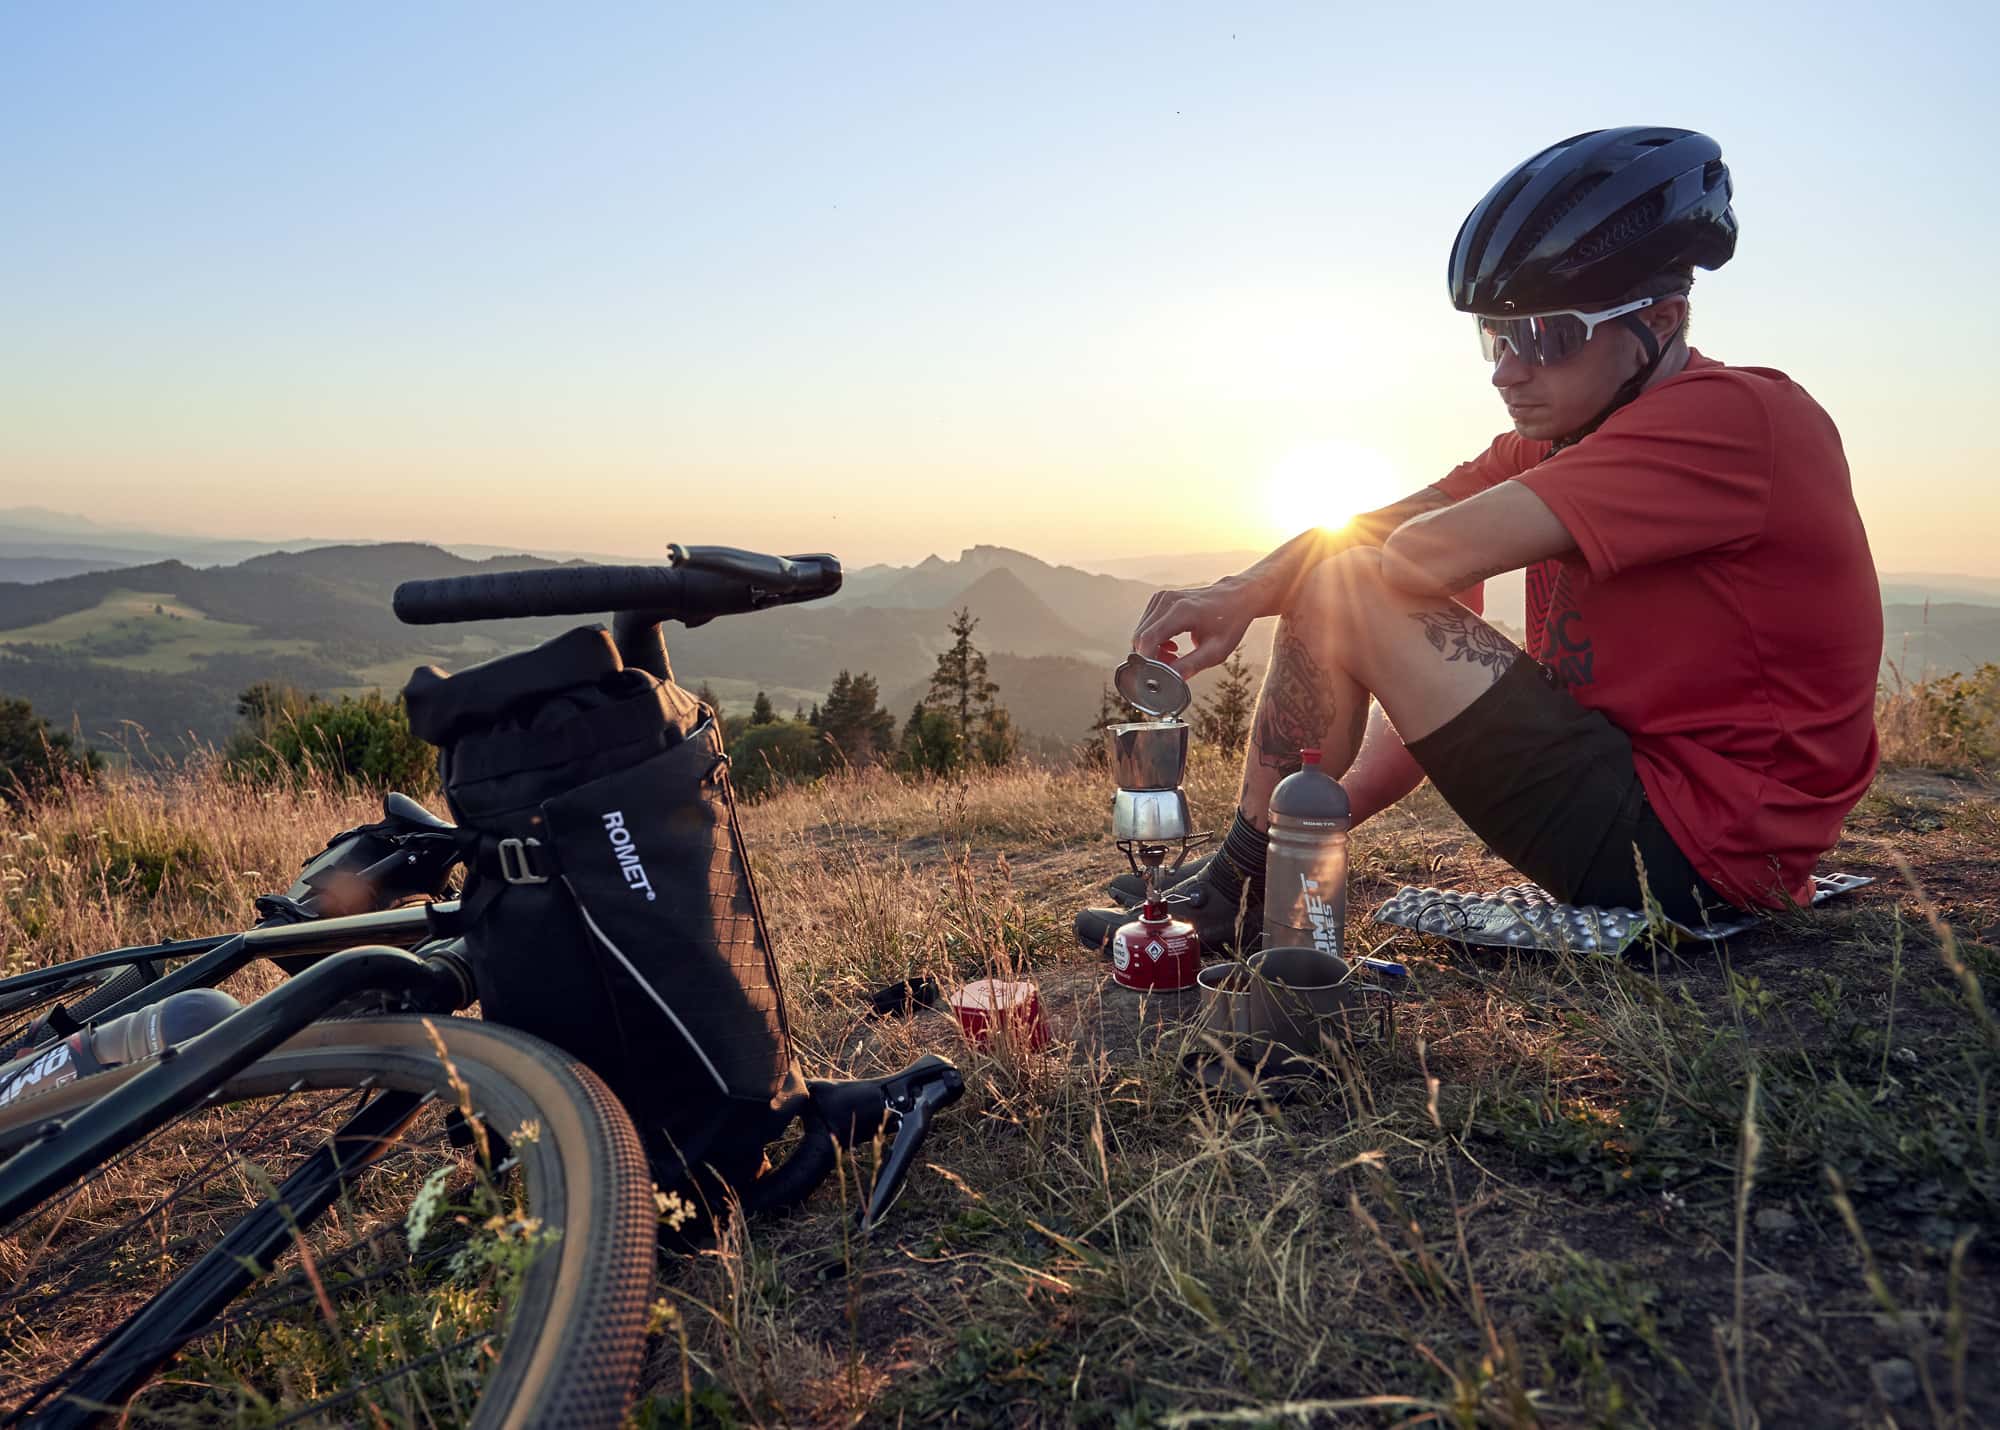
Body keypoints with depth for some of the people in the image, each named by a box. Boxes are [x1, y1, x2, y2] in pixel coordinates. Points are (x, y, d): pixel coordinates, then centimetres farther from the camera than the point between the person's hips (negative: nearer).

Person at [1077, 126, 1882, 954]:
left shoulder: (1733, 418, -18)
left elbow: (1433, 552, -26)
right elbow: (1390, 526, 2)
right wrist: (1243, 595, -16)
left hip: (1679, 848, -9)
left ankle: (1240, 896, 1)